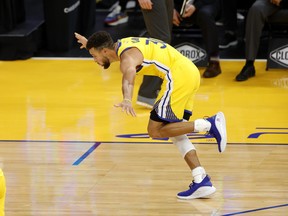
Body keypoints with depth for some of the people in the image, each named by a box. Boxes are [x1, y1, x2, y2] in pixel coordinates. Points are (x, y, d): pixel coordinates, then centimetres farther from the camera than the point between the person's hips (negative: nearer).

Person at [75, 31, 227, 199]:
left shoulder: (128, 56, -15)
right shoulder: (122, 45, 16)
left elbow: (129, 74, -40)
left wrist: (127, 100, -59)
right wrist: (90, 43, 60)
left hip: (179, 75, -10)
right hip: (190, 71, 10)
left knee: (155, 130, -6)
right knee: (174, 131, 13)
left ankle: (210, 124, -17)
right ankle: (201, 181, 4)